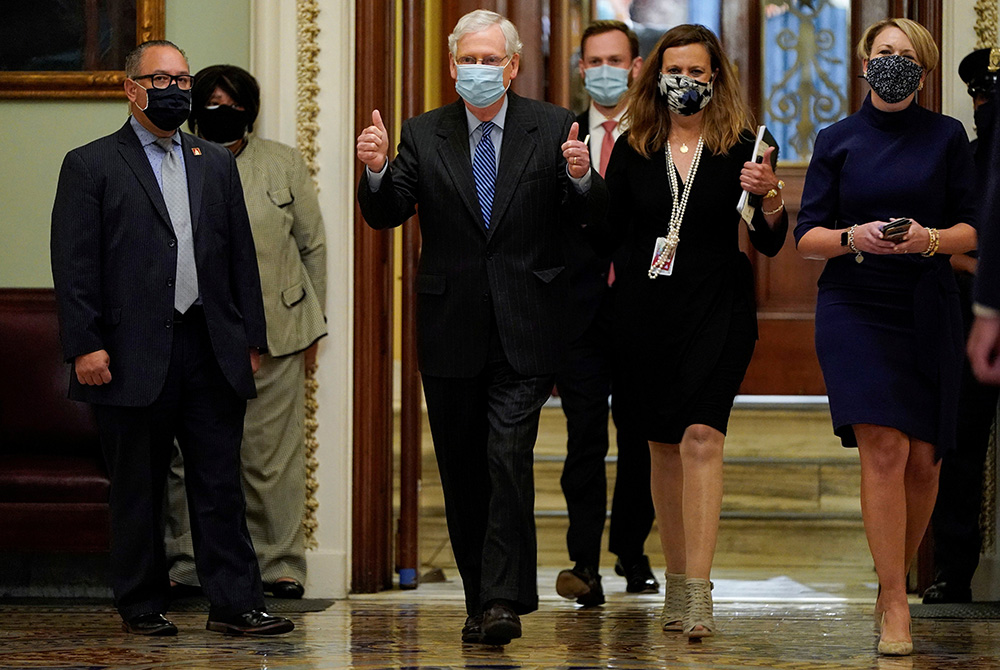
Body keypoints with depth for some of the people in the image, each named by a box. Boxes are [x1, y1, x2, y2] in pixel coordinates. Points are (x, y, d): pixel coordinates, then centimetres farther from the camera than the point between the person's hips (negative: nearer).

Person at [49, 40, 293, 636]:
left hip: (213, 353, 4)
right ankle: (143, 607, 14)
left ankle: (236, 604, 5)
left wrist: (251, 339, 9)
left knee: (221, 485, 2)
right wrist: (85, 346, -12)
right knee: (138, 491, 5)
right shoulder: (91, 166, 2)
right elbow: (74, 266, -3)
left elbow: (241, 255, 16)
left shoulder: (217, 164, 16)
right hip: (134, 355, -4)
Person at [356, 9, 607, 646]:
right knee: (462, 472, 9)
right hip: (452, 331, 3)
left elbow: (593, 214, -4)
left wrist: (581, 178, -25)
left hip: (524, 331, -3)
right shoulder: (425, 134, 6)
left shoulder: (552, 128, 2)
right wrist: (376, 170, -21)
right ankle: (480, 598, 19)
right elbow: (385, 215, -2)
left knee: (509, 457, -14)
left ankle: (504, 600, -13)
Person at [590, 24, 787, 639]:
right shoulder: (633, 150, 7)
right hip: (646, 311, 3)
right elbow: (610, 236, 9)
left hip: (717, 311, -3)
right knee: (664, 445, 9)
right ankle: (677, 581, 21)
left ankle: (700, 591, -20)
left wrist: (771, 201, -22)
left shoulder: (740, 149, 0)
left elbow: (770, 244, -2)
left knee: (702, 437, -17)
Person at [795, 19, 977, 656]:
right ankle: (894, 606, -13)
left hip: (929, 311, 1)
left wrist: (930, 238, -16)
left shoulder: (946, 136, 7)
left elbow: (969, 229, 5)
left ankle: (895, 578, 26)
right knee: (883, 447, -15)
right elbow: (807, 236, 4)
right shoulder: (837, 140, 7)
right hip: (856, 309, -1)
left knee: (923, 460, 2)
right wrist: (853, 237, -16)